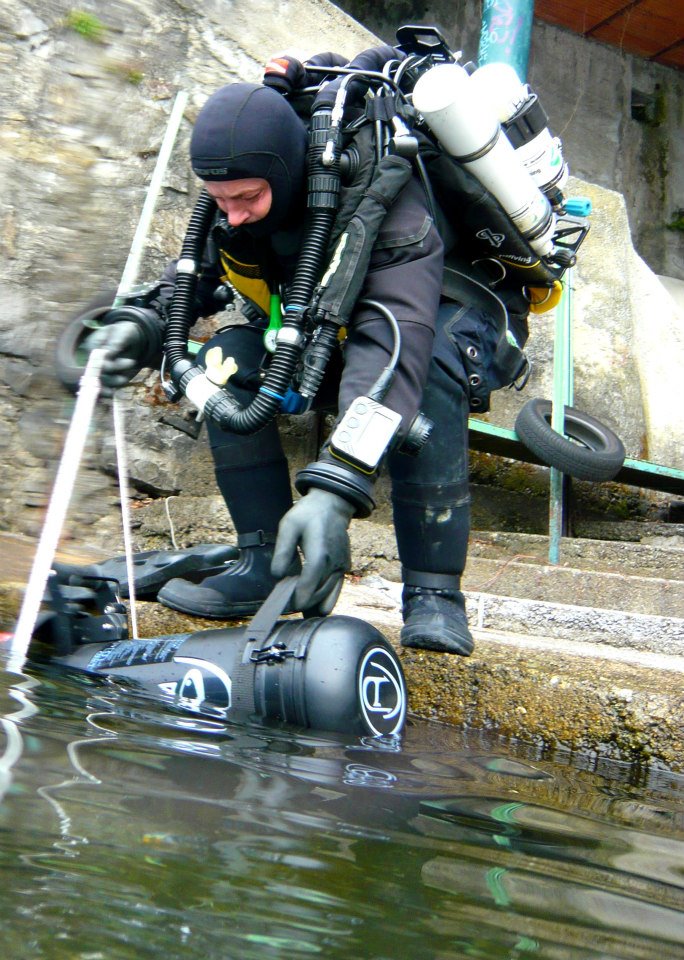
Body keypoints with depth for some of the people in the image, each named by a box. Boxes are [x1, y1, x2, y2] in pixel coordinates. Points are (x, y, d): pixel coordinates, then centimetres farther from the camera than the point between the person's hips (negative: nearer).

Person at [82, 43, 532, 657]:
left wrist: (335, 491, -63)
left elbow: (392, 350, -51)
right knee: (228, 358, -20)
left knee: (426, 371, -41)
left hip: (455, 316, -6)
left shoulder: (382, 201, -39)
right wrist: (142, 329, -29)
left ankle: (435, 595, -33)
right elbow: (191, 280, -4)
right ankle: (268, 564, -17)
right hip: (331, 335, 6)